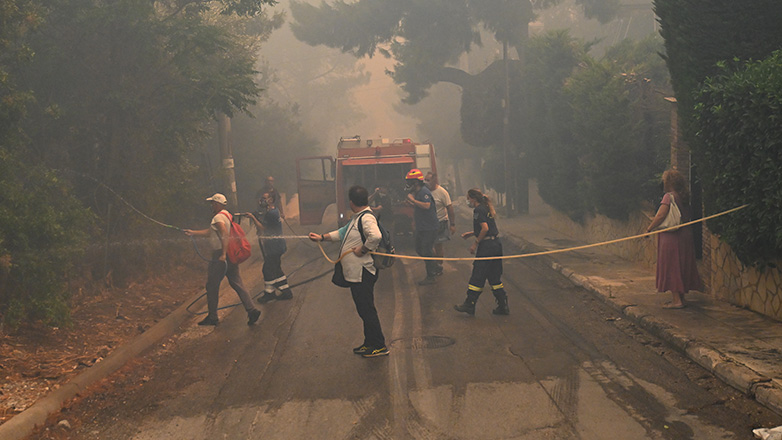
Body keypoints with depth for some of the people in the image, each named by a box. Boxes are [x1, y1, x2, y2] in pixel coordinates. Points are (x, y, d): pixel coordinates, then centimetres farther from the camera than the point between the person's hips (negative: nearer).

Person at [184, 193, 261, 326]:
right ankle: (251, 309, -4)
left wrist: (223, 254, -30)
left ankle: (212, 316, 9)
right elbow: (209, 232, 26)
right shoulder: (227, 216, 19)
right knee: (237, 284, 7)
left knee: (212, 285, 3)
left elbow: (225, 235, -26)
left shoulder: (218, 217, -11)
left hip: (220, 256, -9)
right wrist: (193, 232, 30)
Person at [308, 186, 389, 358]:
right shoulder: (357, 217, 14)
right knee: (364, 310, 17)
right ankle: (369, 343, 27)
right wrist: (322, 237, 27)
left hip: (363, 273, -10)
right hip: (355, 273, 10)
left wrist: (363, 250, -25)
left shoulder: (366, 217, -19)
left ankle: (380, 346, 3)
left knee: (367, 310, -4)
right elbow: (343, 232, 28)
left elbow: (376, 236, -38)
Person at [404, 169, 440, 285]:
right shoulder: (417, 192, 13)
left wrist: (413, 200, -27)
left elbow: (426, 206, -33)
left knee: (427, 252, -5)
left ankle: (431, 277, 4)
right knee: (419, 250, 17)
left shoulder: (424, 192, -18)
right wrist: (410, 203, 7)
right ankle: (435, 268, 32)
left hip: (429, 228, -10)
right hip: (421, 227, 11)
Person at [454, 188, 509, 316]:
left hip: (486, 246, -9)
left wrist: (475, 243, -14)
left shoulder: (478, 210, -13)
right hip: (496, 244, 9)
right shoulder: (486, 208, 16)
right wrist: (471, 233, 20)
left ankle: (469, 304, 8)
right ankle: (503, 306, 13)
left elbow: (485, 228, -21)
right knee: (494, 277, 13)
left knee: (477, 276, 0)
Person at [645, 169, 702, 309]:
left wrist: (650, 228, -7)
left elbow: (660, 215, -20)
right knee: (682, 267, 13)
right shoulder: (684, 197, 10)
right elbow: (689, 216, 15)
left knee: (671, 267, -3)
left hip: (671, 238, -8)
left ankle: (676, 300, -5)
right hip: (686, 236, 8)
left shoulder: (669, 196, -12)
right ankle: (681, 298, 18)